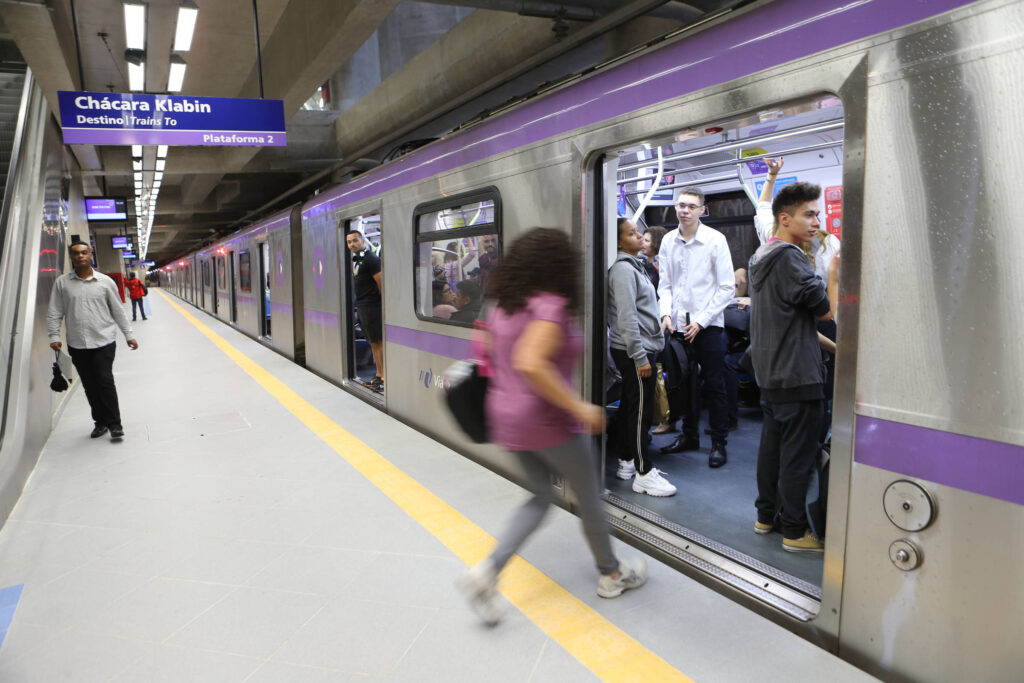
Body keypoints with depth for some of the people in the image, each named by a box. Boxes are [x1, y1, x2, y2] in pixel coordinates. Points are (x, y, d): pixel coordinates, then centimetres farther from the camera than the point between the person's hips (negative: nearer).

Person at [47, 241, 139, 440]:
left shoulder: (105, 282, 4)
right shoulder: (62, 283, 5)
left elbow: (118, 311, 8)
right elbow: (54, 313, 7)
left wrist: (129, 335, 8)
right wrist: (54, 337, -2)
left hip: (104, 342, -2)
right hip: (77, 345, 2)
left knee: (105, 382, -7)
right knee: (90, 385, 8)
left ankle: (114, 424, 3)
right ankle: (100, 422, 22)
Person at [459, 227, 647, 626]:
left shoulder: (503, 306, 6)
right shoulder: (550, 306, -19)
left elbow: (492, 355, 14)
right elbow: (530, 363, -32)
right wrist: (578, 407, -26)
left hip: (506, 418, 8)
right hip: (547, 422, -8)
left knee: (541, 497, 20)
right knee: (589, 497, 14)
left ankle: (488, 571, 6)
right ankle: (611, 574, 34)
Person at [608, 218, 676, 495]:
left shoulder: (632, 265, 18)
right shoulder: (622, 269, -15)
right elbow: (626, 317, -22)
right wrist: (640, 357, -22)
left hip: (638, 349, 10)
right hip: (635, 351, -10)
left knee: (630, 406, 16)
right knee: (641, 410, -6)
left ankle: (626, 462, 27)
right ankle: (644, 475, 0)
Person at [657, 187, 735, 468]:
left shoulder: (715, 240, -6)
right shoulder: (668, 241, 5)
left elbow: (727, 287, -6)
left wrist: (701, 320, -12)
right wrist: (666, 313, -5)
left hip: (708, 324, -4)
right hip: (678, 324, 4)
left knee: (714, 386, 2)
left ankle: (719, 443, 15)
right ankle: (690, 435, 28)